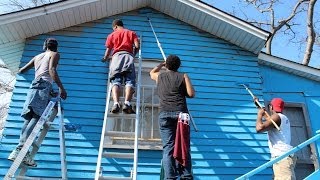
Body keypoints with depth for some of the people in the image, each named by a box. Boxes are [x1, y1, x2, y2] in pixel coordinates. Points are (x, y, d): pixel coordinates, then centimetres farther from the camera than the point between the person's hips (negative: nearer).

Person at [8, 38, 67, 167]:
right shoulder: (55, 54, 12)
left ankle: (21, 150, -15)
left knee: (29, 118, -2)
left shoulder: (37, 57, 29)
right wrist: (61, 87, -14)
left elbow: (21, 71, 35)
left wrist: (21, 70, 60)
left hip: (34, 85, 7)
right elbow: (52, 70, -7)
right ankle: (21, 148, -34)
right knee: (37, 117, -19)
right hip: (44, 85, -7)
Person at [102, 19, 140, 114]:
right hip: (128, 56, 0)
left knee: (116, 82, -11)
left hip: (116, 56, 0)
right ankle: (127, 103, -33)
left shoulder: (111, 35, 23)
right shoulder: (131, 33, 24)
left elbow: (108, 50, 19)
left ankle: (116, 103, -34)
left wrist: (105, 59, 39)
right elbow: (137, 46, 8)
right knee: (130, 81, -12)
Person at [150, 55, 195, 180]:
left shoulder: (160, 76, 17)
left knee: (168, 148, -3)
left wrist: (161, 64, 54)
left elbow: (152, 73, 40)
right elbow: (191, 94, 2)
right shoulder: (183, 76, 10)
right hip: (181, 113, -1)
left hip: (165, 114, 1)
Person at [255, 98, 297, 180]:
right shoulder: (283, 118, 23)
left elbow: (259, 128, -21)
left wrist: (259, 114, -4)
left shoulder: (276, 117, -8)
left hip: (282, 157, -11)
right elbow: (268, 119, 44)